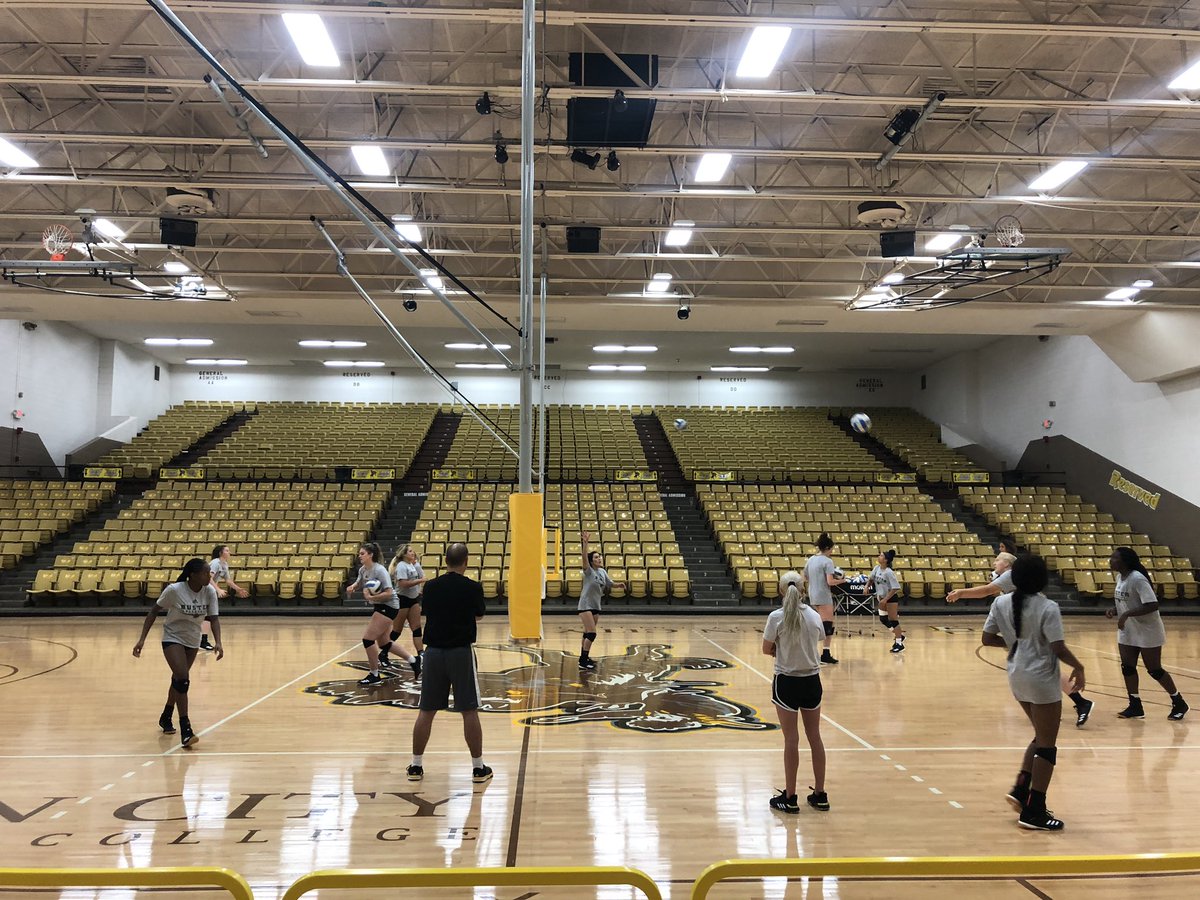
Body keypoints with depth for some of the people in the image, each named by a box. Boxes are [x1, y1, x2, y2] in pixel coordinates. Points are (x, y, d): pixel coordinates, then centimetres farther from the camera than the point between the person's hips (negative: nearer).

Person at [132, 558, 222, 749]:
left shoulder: (210, 591, -15)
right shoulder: (174, 590, -24)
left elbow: (214, 618, -14)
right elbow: (153, 612, -12)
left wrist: (218, 642, -30)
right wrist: (142, 639, -17)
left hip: (193, 641, 5)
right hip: (173, 638, -4)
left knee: (179, 680, 18)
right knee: (182, 680, -20)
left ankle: (166, 718, 42)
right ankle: (185, 730, -18)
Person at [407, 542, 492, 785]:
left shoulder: (430, 587, 1)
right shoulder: (473, 588, -7)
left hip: (434, 651, 3)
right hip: (461, 652, -3)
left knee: (426, 711, 11)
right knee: (469, 711, 3)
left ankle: (416, 766, 18)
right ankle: (478, 767, 10)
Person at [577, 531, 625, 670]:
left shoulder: (603, 571, 7)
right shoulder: (589, 571, -13)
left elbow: (610, 583, 21)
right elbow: (584, 557, -31)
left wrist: (619, 584, 0)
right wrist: (585, 543, -43)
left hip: (596, 606, 7)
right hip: (586, 605, -7)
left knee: (587, 633, 14)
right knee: (591, 633, -13)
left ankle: (584, 657, 25)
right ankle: (583, 661, -9)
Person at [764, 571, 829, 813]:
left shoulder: (777, 617, -15)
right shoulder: (815, 616, -3)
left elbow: (767, 649, -7)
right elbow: (818, 641, 11)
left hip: (787, 682, -4)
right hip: (812, 681, 4)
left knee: (791, 740, 3)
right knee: (815, 737, 13)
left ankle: (790, 798, 12)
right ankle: (820, 795, 21)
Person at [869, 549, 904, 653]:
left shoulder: (889, 572, -24)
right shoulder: (877, 568, -3)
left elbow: (895, 588, -25)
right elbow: (871, 578, 15)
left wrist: (885, 599, -25)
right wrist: (867, 586, -3)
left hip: (891, 598, -8)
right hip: (881, 597, 8)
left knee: (893, 620, -4)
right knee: (883, 620, 12)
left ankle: (899, 643, 5)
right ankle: (899, 635, 30)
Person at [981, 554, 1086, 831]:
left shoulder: (1001, 603, 0)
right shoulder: (1047, 608, -16)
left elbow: (987, 639, 2)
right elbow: (1058, 648, -19)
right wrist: (1078, 667, -3)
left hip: (1017, 676, 7)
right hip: (1042, 679, -6)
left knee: (1041, 737, 23)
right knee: (1047, 745, 3)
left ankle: (1021, 789, 18)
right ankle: (1033, 812, 5)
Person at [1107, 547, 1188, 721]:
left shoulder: (1138, 579, -26)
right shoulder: (1120, 577, 1)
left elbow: (1153, 605, -30)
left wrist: (1127, 614, -32)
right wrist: (1115, 610, -3)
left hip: (1147, 631, -8)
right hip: (1127, 630, 8)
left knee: (1154, 670, 3)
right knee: (1127, 667, 5)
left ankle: (1179, 703, 23)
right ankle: (1135, 706, 15)